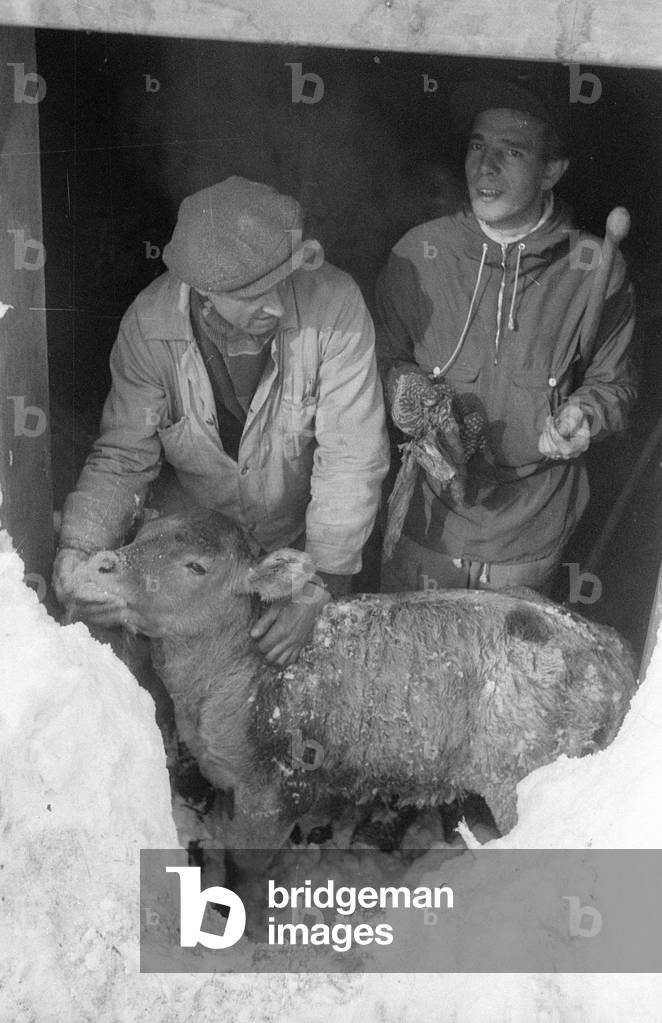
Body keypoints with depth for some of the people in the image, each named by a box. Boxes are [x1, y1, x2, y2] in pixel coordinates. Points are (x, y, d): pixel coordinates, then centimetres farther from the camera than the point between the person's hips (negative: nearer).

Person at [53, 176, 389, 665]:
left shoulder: (333, 303, -29)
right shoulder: (148, 325, -23)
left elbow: (352, 455, -26)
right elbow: (123, 456, -14)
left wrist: (316, 590, -26)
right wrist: (79, 550, -32)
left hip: (305, 539, -1)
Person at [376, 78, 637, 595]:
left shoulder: (595, 269, -11)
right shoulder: (420, 252, -8)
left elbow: (613, 382, 2)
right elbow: (387, 355, 6)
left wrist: (583, 415, -19)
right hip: (427, 516, 1)